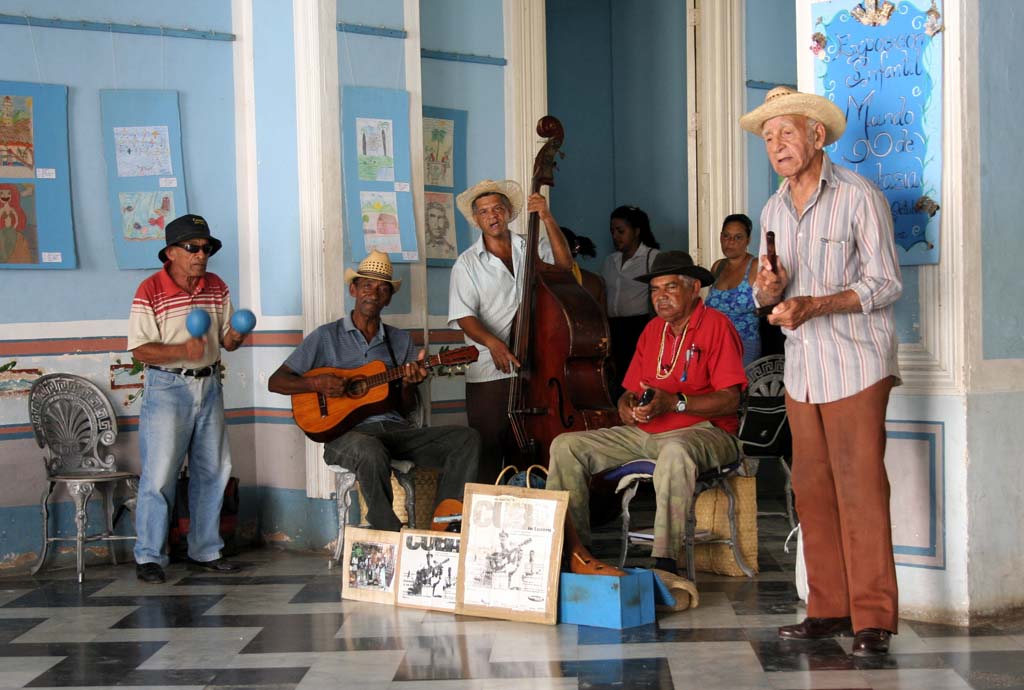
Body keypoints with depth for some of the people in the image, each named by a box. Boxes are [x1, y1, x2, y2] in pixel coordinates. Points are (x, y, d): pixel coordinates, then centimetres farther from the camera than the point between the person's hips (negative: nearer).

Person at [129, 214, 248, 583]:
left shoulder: (217, 287, 6)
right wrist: (182, 350, -28)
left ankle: (204, 550, 22)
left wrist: (234, 338, -12)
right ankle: (149, 556, 4)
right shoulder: (150, 291, -12)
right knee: (159, 474, -6)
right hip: (167, 387, -6)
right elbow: (140, 349, -14)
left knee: (213, 470, 10)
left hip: (209, 384, 6)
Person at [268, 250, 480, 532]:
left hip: (395, 428, 4)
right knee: (370, 451, -40)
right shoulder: (327, 336, 9)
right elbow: (276, 381, 7)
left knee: (466, 439, -18)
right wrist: (316, 384, -11)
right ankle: (391, 535, -25)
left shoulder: (400, 340, 19)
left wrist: (409, 384, -6)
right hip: (347, 431, -4)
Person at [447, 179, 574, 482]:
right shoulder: (467, 263, 5)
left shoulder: (533, 249, 11)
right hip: (488, 374, -2)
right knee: (487, 452, -3)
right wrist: (492, 342, -23)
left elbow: (564, 264, -7)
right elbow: (464, 316, -4)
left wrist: (547, 218, -13)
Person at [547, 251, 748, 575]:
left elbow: (729, 400, -14)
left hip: (703, 430, -7)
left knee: (675, 451, -43)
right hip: (644, 433, 7)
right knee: (566, 446, -6)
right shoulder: (653, 329, 18)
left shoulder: (716, 325, -5)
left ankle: (665, 561, -42)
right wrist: (627, 406, -6)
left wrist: (675, 403, -25)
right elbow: (631, 389, 19)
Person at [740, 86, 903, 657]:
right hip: (802, 368, 6)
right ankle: (830, 609, 13)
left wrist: (815, 304, -21)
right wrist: (768, 290, -7)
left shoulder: (859, 197, -6)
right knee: (813, 490, 5)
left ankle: (873, 619, -3)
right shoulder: (773, 211, 14)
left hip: (856, 364, -6)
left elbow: (886, 283, -10)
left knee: (860, 488, -8)